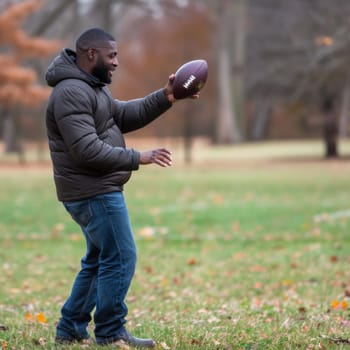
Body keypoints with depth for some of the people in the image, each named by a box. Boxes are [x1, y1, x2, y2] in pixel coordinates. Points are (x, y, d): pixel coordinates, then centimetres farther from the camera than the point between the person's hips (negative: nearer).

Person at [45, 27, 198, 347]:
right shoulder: (72, 92, -19)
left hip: (96, 191, 11)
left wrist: (165, 98, 3)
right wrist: (138, 158, -23)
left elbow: (125, 115, 15)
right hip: (94, 192, -11)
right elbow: (88, 150, -26)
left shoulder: (91, 87, 16)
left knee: (99, 260, 18)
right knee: (120, 259, -6)